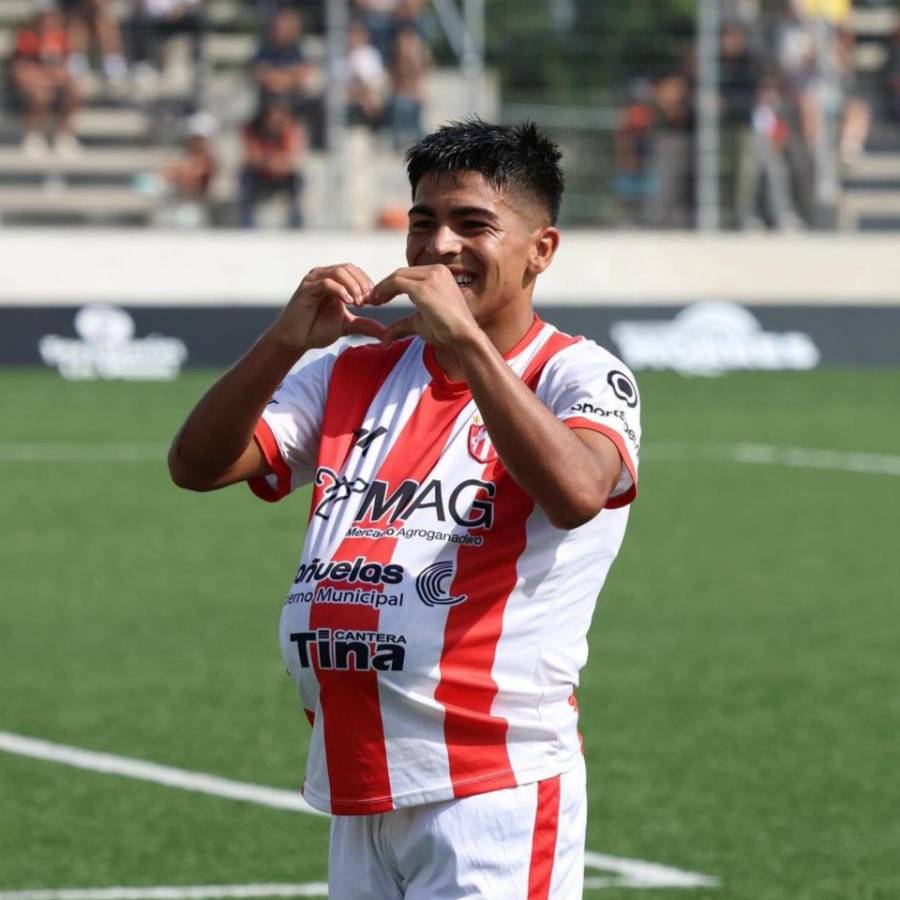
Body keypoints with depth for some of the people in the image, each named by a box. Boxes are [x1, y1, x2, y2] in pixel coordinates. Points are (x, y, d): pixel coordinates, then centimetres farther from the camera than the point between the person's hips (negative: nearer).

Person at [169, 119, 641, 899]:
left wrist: (466, 339, -26)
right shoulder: (354, 374, 15)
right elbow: (197, 466, 4)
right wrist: (288, 341, -11)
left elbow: (573, 492, -25)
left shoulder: (577, 376, -2)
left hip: (493, 788, -6)